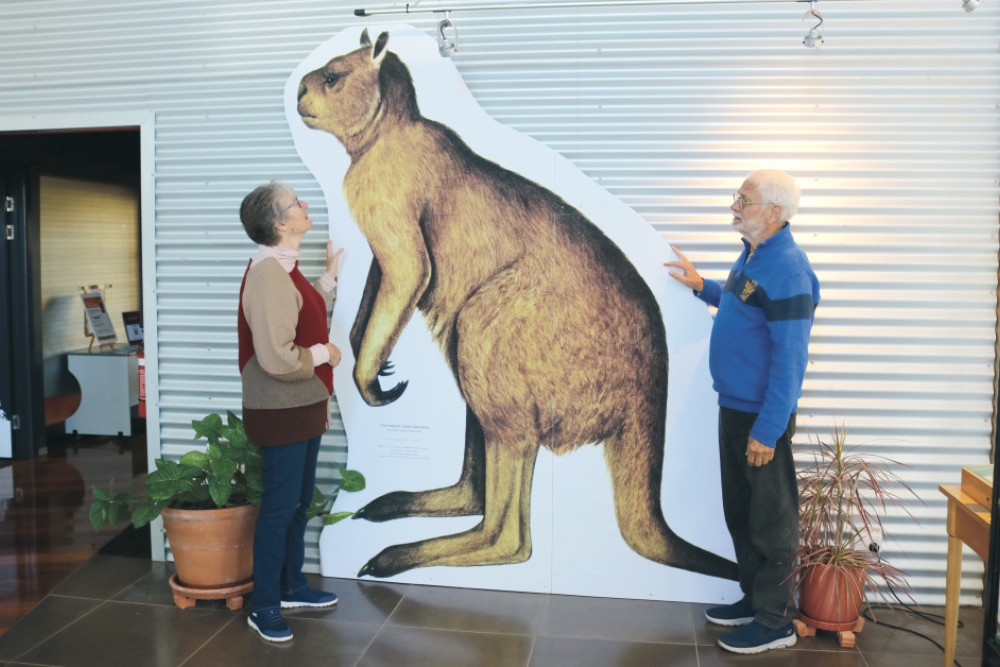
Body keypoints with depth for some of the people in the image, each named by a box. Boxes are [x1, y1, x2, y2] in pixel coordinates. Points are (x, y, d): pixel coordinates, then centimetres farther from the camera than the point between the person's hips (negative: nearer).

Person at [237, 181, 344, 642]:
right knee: (280, 508, 1)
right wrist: (325, 354, -13)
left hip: (302, 409, 10)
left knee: (299, 501, 20)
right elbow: (278, 359, -29)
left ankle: (291, 587, 35)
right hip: (280, 413, -10)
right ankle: (263, 608, 17)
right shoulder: (268, 277, -24)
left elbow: (308, 319, 19)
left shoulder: (284, 269, 9)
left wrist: (329, 275, 18)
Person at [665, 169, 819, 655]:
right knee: (740, 513, 19)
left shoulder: (786, 269, -21)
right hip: (734, 407, 10)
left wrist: (767, 430, -23)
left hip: (763, 416, -10)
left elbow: (790, 358, -23)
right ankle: (754, 600, 35)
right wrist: (702, 287, 21)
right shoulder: (752, 255, 10)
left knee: (771, 522, 3)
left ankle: (776, 622, 18)